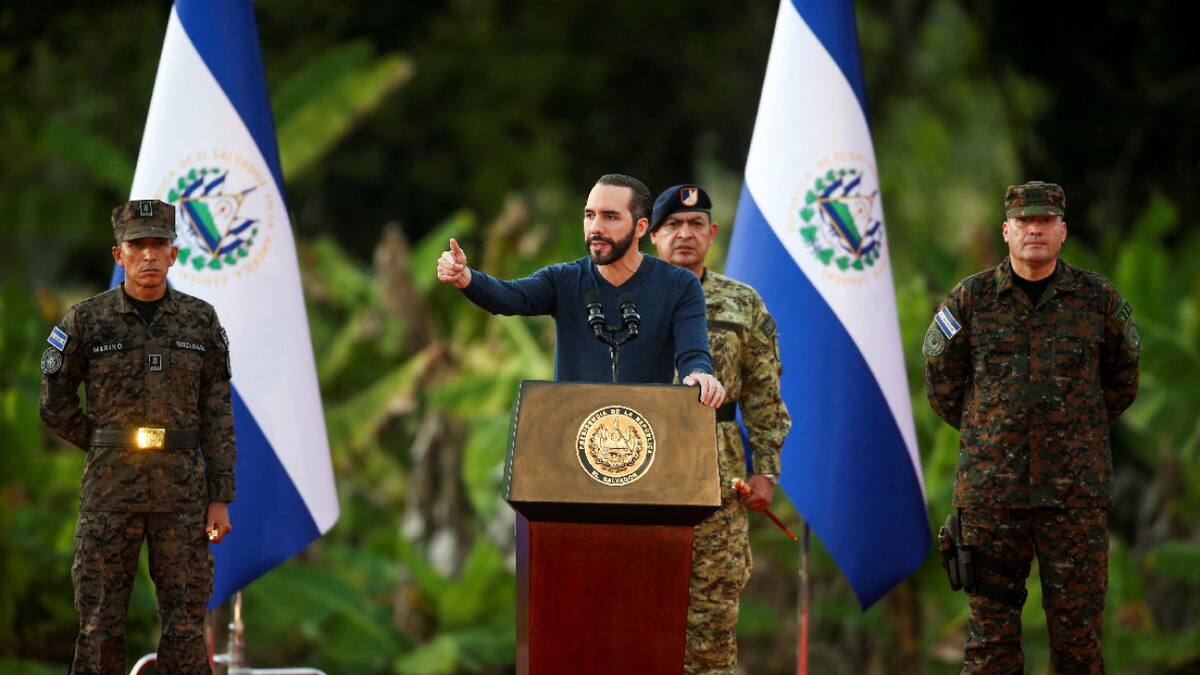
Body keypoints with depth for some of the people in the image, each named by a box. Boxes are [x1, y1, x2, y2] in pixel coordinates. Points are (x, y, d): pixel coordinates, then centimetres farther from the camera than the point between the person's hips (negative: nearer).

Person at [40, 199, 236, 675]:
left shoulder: (201, 322, 4)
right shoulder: (86, 321, 0)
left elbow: (217, 416, 5)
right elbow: (56, 405, 7)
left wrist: (221, 499, 1)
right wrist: (106, 450, 6)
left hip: (182, 488, 1)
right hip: (109, 489, -1)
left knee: (185, 622, 1)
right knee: (100, 622, 0)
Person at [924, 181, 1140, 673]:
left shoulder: (1098, 299, 5)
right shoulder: (970, 299, 4)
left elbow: (1122, 378, 17)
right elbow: (940, 377, 15)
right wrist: (984, 432, 12)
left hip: (1076, 489, 0)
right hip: (990, 486, 0)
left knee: (1078, 624, 1)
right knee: (991, 620, 3)